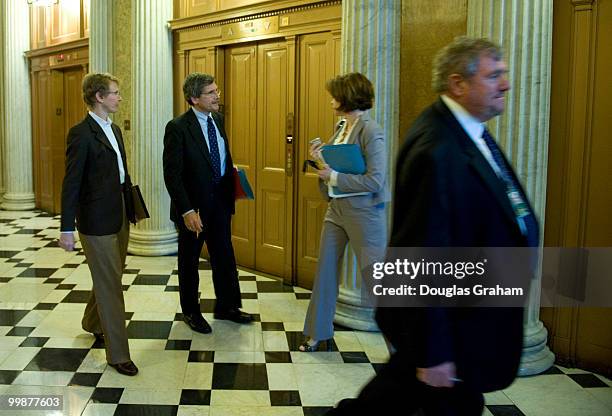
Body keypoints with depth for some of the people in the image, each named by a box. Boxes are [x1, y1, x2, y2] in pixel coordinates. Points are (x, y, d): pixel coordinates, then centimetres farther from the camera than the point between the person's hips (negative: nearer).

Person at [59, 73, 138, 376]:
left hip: (119, 215, 8)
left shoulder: (114, 129, 12)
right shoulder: (81, 133, -14)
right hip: (97, 219, -8)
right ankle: (118, 353, 8)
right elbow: (71, 183, -15)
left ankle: (93, 323, 46)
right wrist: (66, 229, -16)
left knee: (110, 278, 21)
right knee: (110, 284, -2)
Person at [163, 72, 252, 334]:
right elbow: (172, 174, -19)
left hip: (220, 202, 6)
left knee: (224, 256, 16)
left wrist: (232, 172, 0)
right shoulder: (178, 127, -18)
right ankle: (191, 311, 31)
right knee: (189, 260, 13)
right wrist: (187, 211, -23)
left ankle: (227, 306, 33)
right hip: (193, 206, -6)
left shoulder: (218, 119, 5)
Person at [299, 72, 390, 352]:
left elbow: (375, 181, -22)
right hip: (336, 208, 8)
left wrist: (333, 177, -19)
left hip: (364, 211, -8)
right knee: (325, 269, 13)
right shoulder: (341, 127, 8)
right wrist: (322, 160, -1)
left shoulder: (370, 132, -17)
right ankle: (318, 332, 28)